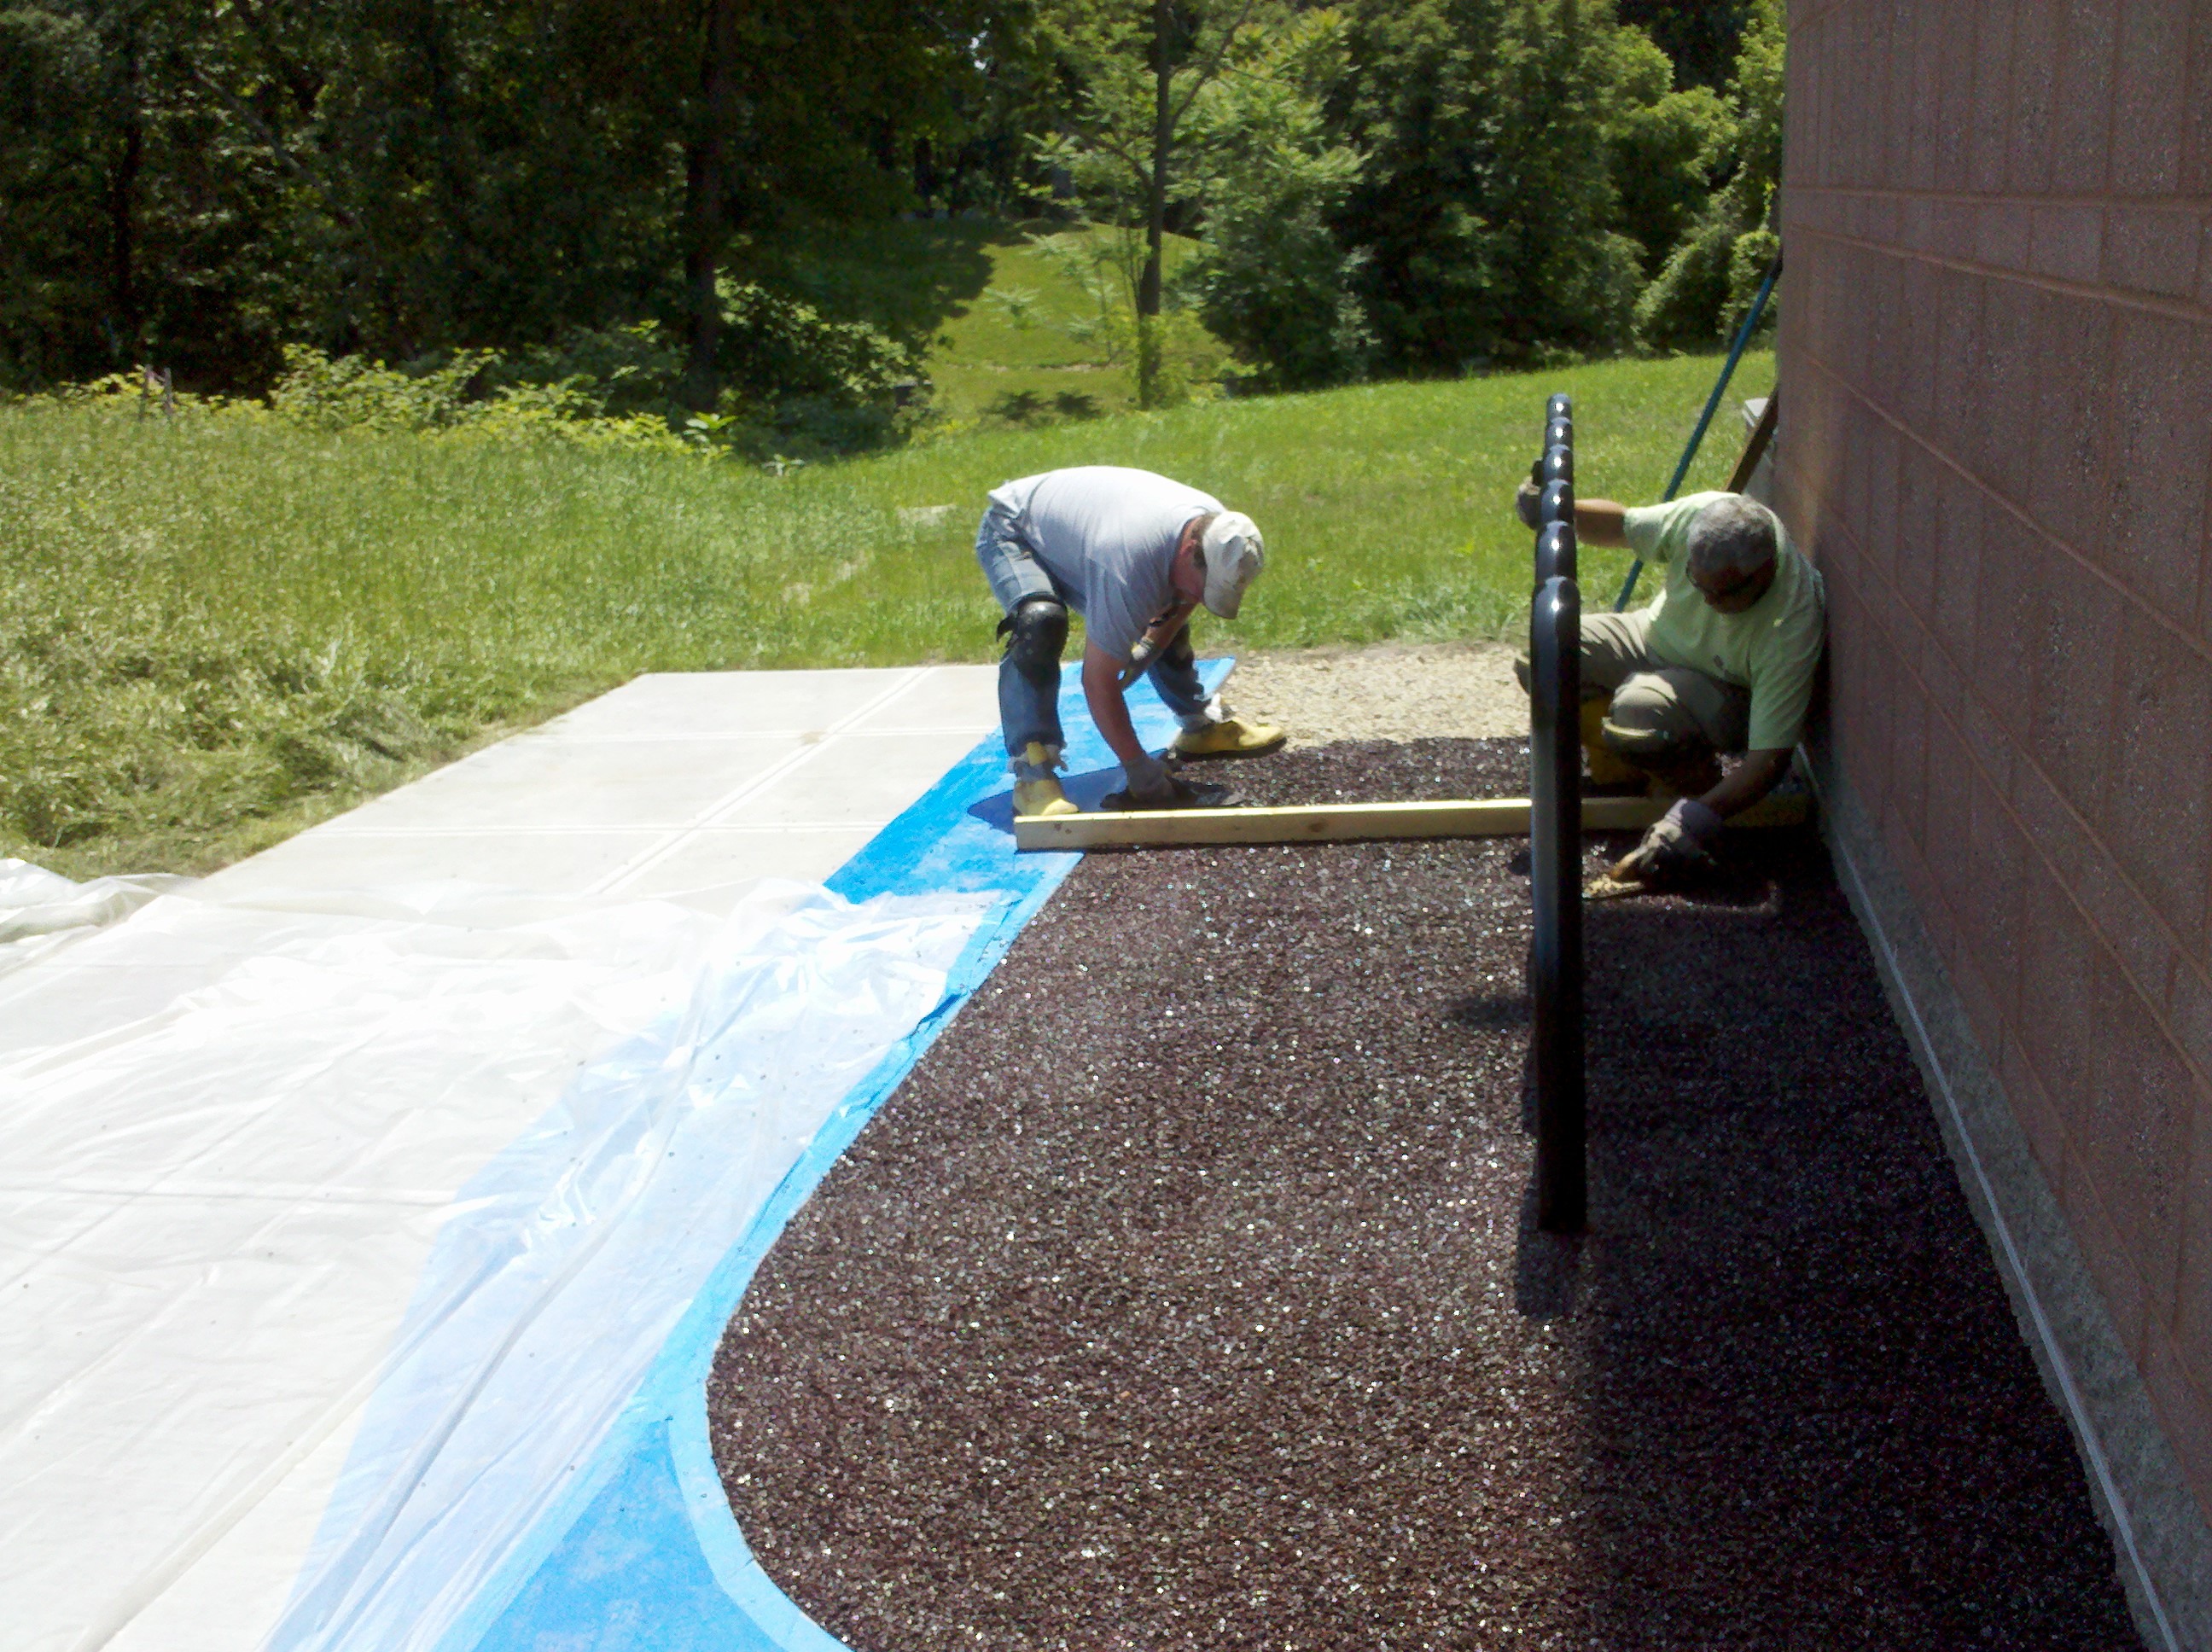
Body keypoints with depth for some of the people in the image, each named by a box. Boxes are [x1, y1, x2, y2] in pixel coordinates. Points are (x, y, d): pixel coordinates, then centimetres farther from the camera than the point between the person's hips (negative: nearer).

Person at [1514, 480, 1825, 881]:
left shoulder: (1790, 627, -37)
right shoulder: (1700, 516, -27)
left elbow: (1771, 756, -36)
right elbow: (1623, 525, -4)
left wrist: (1699, 819, -47)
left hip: (1734, 695, -6)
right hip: (1658, 638, 6)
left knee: (1639, 710, -37)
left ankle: (1699, 786, -5)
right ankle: (1616, 772, 7)